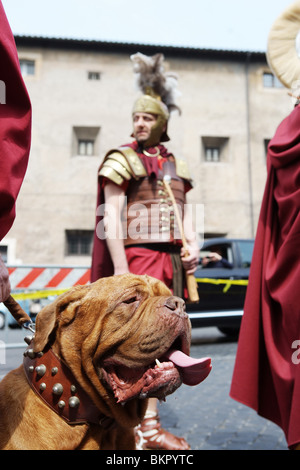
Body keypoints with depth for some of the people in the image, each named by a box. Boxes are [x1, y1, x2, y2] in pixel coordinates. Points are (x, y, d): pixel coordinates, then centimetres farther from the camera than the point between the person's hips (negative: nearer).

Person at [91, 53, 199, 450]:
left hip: (172, 257, 6)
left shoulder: (176, 165, 17)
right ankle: (149, 427, 4)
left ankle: (141, 414, 25)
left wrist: (193, 246, 0)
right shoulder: (121, 159, 0)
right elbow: (111, 217, -8)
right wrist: (120, 268, -16)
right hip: (139, 254, -6)